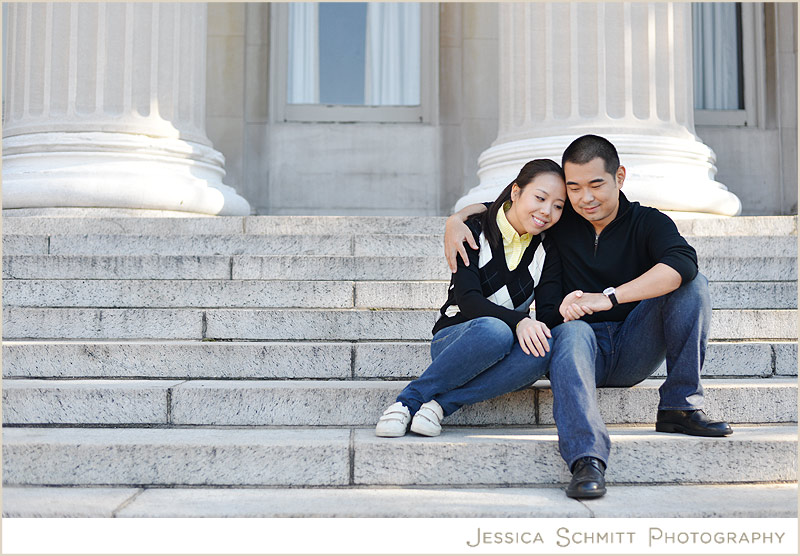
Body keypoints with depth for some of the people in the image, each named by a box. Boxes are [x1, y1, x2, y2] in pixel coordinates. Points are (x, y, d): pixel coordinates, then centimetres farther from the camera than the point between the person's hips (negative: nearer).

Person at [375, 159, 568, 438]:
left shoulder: (545, 247, 5)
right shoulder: (475, 232, -6)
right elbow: (467, 300, -17)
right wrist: (517, 320, -33)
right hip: (453, 339, -3)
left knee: (546, 347, -32)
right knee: (494, 330, -39)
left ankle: (441, 404, -31)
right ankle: (407, 401, -28)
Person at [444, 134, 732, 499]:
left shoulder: (647, 222, -1)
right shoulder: (559, 220, 6)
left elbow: (682, 263, -24)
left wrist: (607, 297, -36)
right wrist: (456, 219, -4)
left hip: (632, 351, 1)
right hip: (583, 341, 0)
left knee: (692, 284, -19)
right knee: (574, 332, -37)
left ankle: (679, 407, -18)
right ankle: (587, 460, -51)